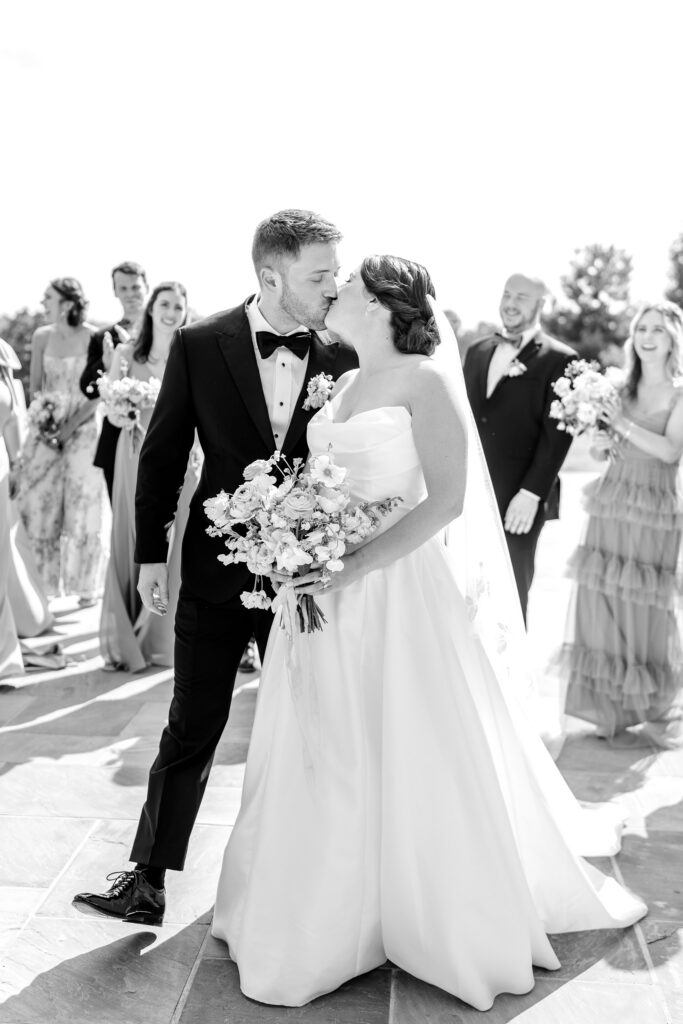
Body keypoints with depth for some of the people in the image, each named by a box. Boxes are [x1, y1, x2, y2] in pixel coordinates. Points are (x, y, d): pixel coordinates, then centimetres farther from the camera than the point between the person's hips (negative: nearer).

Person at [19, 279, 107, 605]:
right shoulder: (42, 336, 4)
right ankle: (41, 584, 16)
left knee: (82, 507, 2)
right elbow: (34, 387, 8)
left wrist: (69, 427, -14)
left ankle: (86, 586, 15)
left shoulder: (93, 338, -9)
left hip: (83, 431, -4)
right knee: (39, 504, 3)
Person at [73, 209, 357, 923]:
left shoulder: (342, 355, -4)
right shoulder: (200, 344, -6)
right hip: (217, 567, -1)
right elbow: (162, 454, -1)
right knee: (191, 729, 6)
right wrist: (150, 554, -1)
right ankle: (148, 879, 18)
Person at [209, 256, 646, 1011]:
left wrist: (353, 567, -22)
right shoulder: (343, 384, 12)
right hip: (325, 591, 7)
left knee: (418, 761, 5)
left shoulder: (426, 379, -9)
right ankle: (329, 918, 33)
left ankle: (464, 922, 28)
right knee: (323, 763, 14)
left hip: (396, 593, -7)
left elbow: (447, 499, -17)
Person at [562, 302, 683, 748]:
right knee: (604, 608, 3)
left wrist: (623, 425, -17)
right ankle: (612, 710, 15)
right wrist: (602, 443, -5)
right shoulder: (620, 387, 10)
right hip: (611, 506, 4)